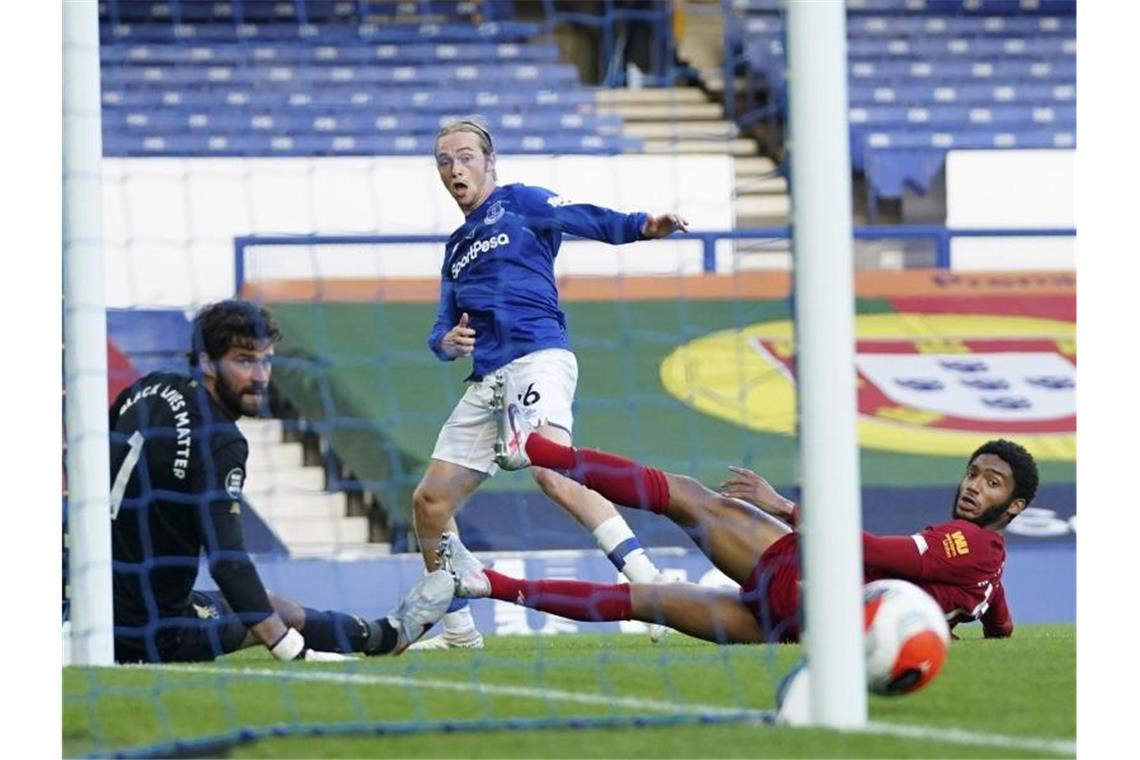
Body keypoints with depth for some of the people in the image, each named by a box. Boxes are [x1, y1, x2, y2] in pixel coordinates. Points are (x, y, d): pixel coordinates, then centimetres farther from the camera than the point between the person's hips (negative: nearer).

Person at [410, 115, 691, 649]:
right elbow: (443, 329, 22)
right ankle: (458, 631, 20)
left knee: (552, 473, -31)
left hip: (537, 359, -8)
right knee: (430, 501, 6)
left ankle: (652, 587, -37)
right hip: (487, 382, 8)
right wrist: (448, 341, -3)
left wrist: (644, 226, -30)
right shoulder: (457, 248, 26)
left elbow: (588, 220, -10)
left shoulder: (518, 203, 6)